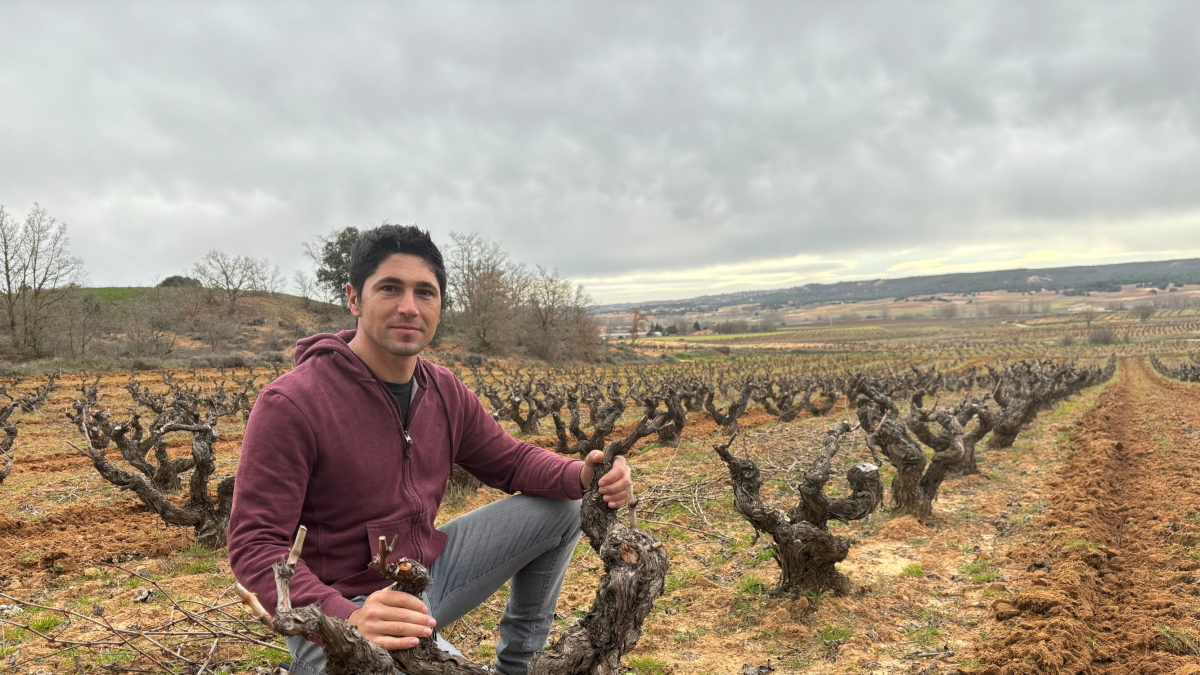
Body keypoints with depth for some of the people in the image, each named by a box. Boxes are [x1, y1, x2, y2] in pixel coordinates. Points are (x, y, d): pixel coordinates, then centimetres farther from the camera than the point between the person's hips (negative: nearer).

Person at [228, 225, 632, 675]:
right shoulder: (289, 405, -21)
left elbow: (510, 460, 10)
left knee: (561, 508, 7)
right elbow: (254, 546, -22)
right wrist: (346, 617, -39)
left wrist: (581, 476, -12)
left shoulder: (444, 391, 1)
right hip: (338, 611, -7)